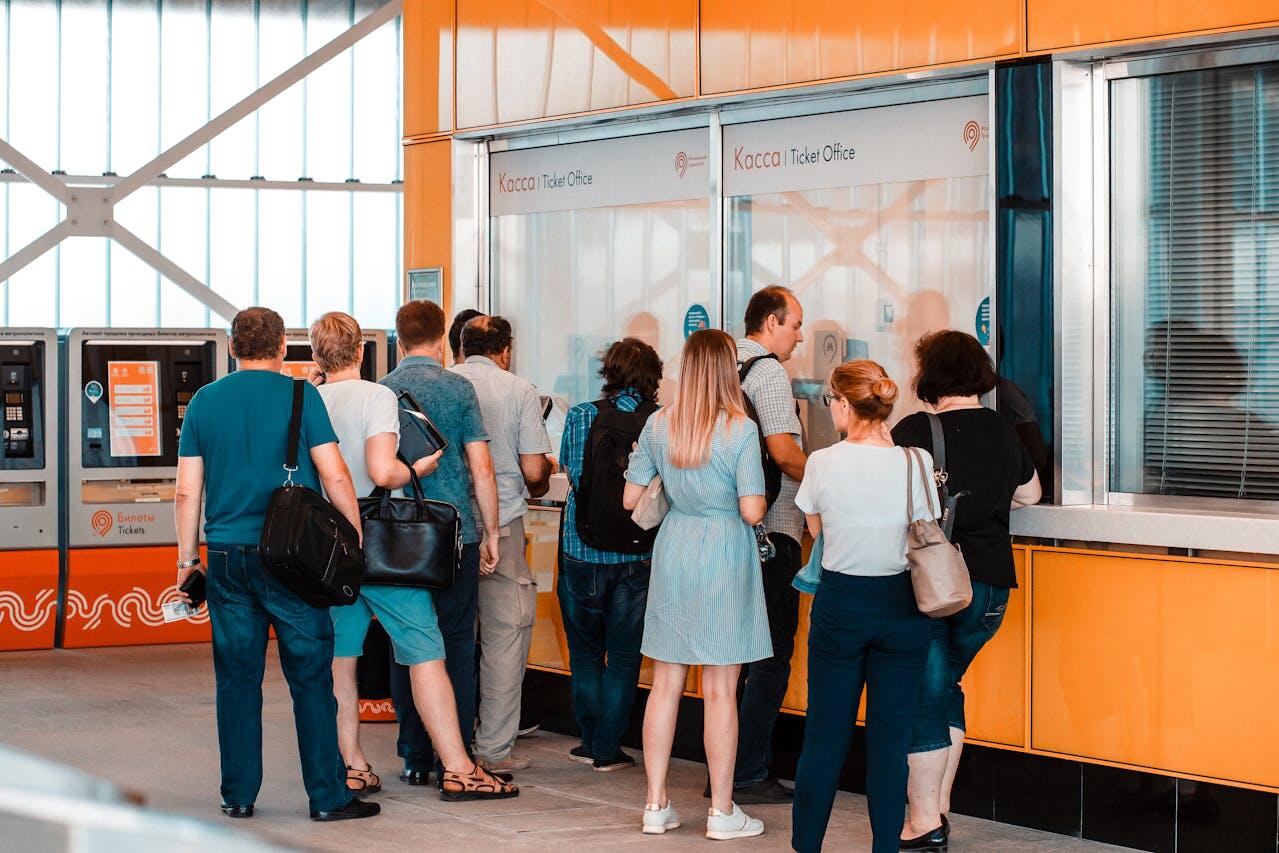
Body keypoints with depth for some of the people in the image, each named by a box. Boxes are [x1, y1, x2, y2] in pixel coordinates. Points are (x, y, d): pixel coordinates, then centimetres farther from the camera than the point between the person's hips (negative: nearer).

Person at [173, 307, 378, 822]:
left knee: (237, 678, 9)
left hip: (226, 555, 3)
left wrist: (187, 558, 14)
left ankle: (238, 795, 12)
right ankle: (328, 796, 3)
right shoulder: (299, 396, -3)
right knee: (310, 676, 1)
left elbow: (187, 490, 7)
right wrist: (357, 532, 5)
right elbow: (333, 475, -6)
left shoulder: (204, 401, 7)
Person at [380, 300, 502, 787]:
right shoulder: (458, 389, -3)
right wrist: (491, 532, 6)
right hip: (456, 532, -2)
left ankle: (415, 758, 9)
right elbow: (481, 469, -3)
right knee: (457, 643, 4)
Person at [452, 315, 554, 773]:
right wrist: (542, 483, 17)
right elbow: (533, 470, -5)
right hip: (500, 525, -3)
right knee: (505, 633, 4)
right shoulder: (519, 391, -3)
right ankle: (494, 748, 4)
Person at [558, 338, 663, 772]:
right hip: (637, 557, 0)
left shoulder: (580, 417, -5)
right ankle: (608, 749, 11)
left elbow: (568, 470, 6)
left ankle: (591, 742, 19)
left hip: (582, 552, 1)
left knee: (585, 652, 15)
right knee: (623, 656, 8)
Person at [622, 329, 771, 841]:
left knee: (666, 684, 11)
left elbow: (630, 499, 5)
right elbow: (752, 511, -15)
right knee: (720, 691, 2)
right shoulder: (741, 429, -12)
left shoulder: (659, 425, 1)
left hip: (673, 551, 4)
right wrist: (747, 497, 6)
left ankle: (656, 806, 15)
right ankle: (722, 812, 8)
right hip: (724, 556, -4)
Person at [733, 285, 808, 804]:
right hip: (771, 529, -9)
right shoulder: (768, 372, -12)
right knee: (771, 656, -2)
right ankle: (749, 775, -1)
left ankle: (726, 770, 18)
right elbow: (784, 453, -21)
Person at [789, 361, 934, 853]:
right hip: (901, 607, 1)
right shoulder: (913, 464, -9)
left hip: (840, 604, -1)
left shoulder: (823, 464, -10)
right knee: (891, 735, 7)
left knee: (825, 734, 9)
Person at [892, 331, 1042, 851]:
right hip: (990, 583, 5)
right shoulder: (1003, 433, 5)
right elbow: (1029, 494, 20)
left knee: (922, 696, 2)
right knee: (944, 686, 21)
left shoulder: (914, 432, -11)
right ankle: (940, 805, 23)